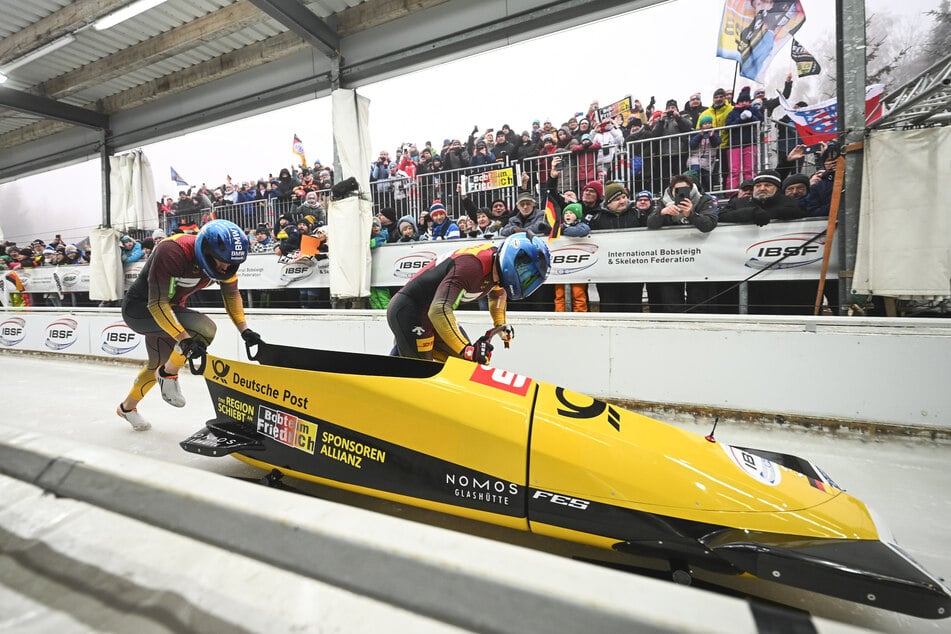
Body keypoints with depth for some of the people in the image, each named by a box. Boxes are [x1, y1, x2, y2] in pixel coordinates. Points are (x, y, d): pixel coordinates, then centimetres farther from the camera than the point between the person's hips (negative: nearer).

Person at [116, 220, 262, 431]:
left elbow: (232, 294, 0)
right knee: (204, 329, -29)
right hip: (140, 308, -7)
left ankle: (127, 407, 49)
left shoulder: (222, 259, -15)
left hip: (168, 308, 8)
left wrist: (244, 329, -8)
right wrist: (184, 339, -41)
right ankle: (169, 376, -4)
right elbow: (157, 303, -34)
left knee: (159, 363, 23)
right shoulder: (172, 252, -35)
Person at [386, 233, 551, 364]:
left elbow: (497, 292, 20)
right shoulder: (472, 264, -31)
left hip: (429, 314, 9)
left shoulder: (494, 259, -2)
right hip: (407, 311, -9)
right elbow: (438, 310, -38)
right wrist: (466, 349, -36)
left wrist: (500, 324, 7)